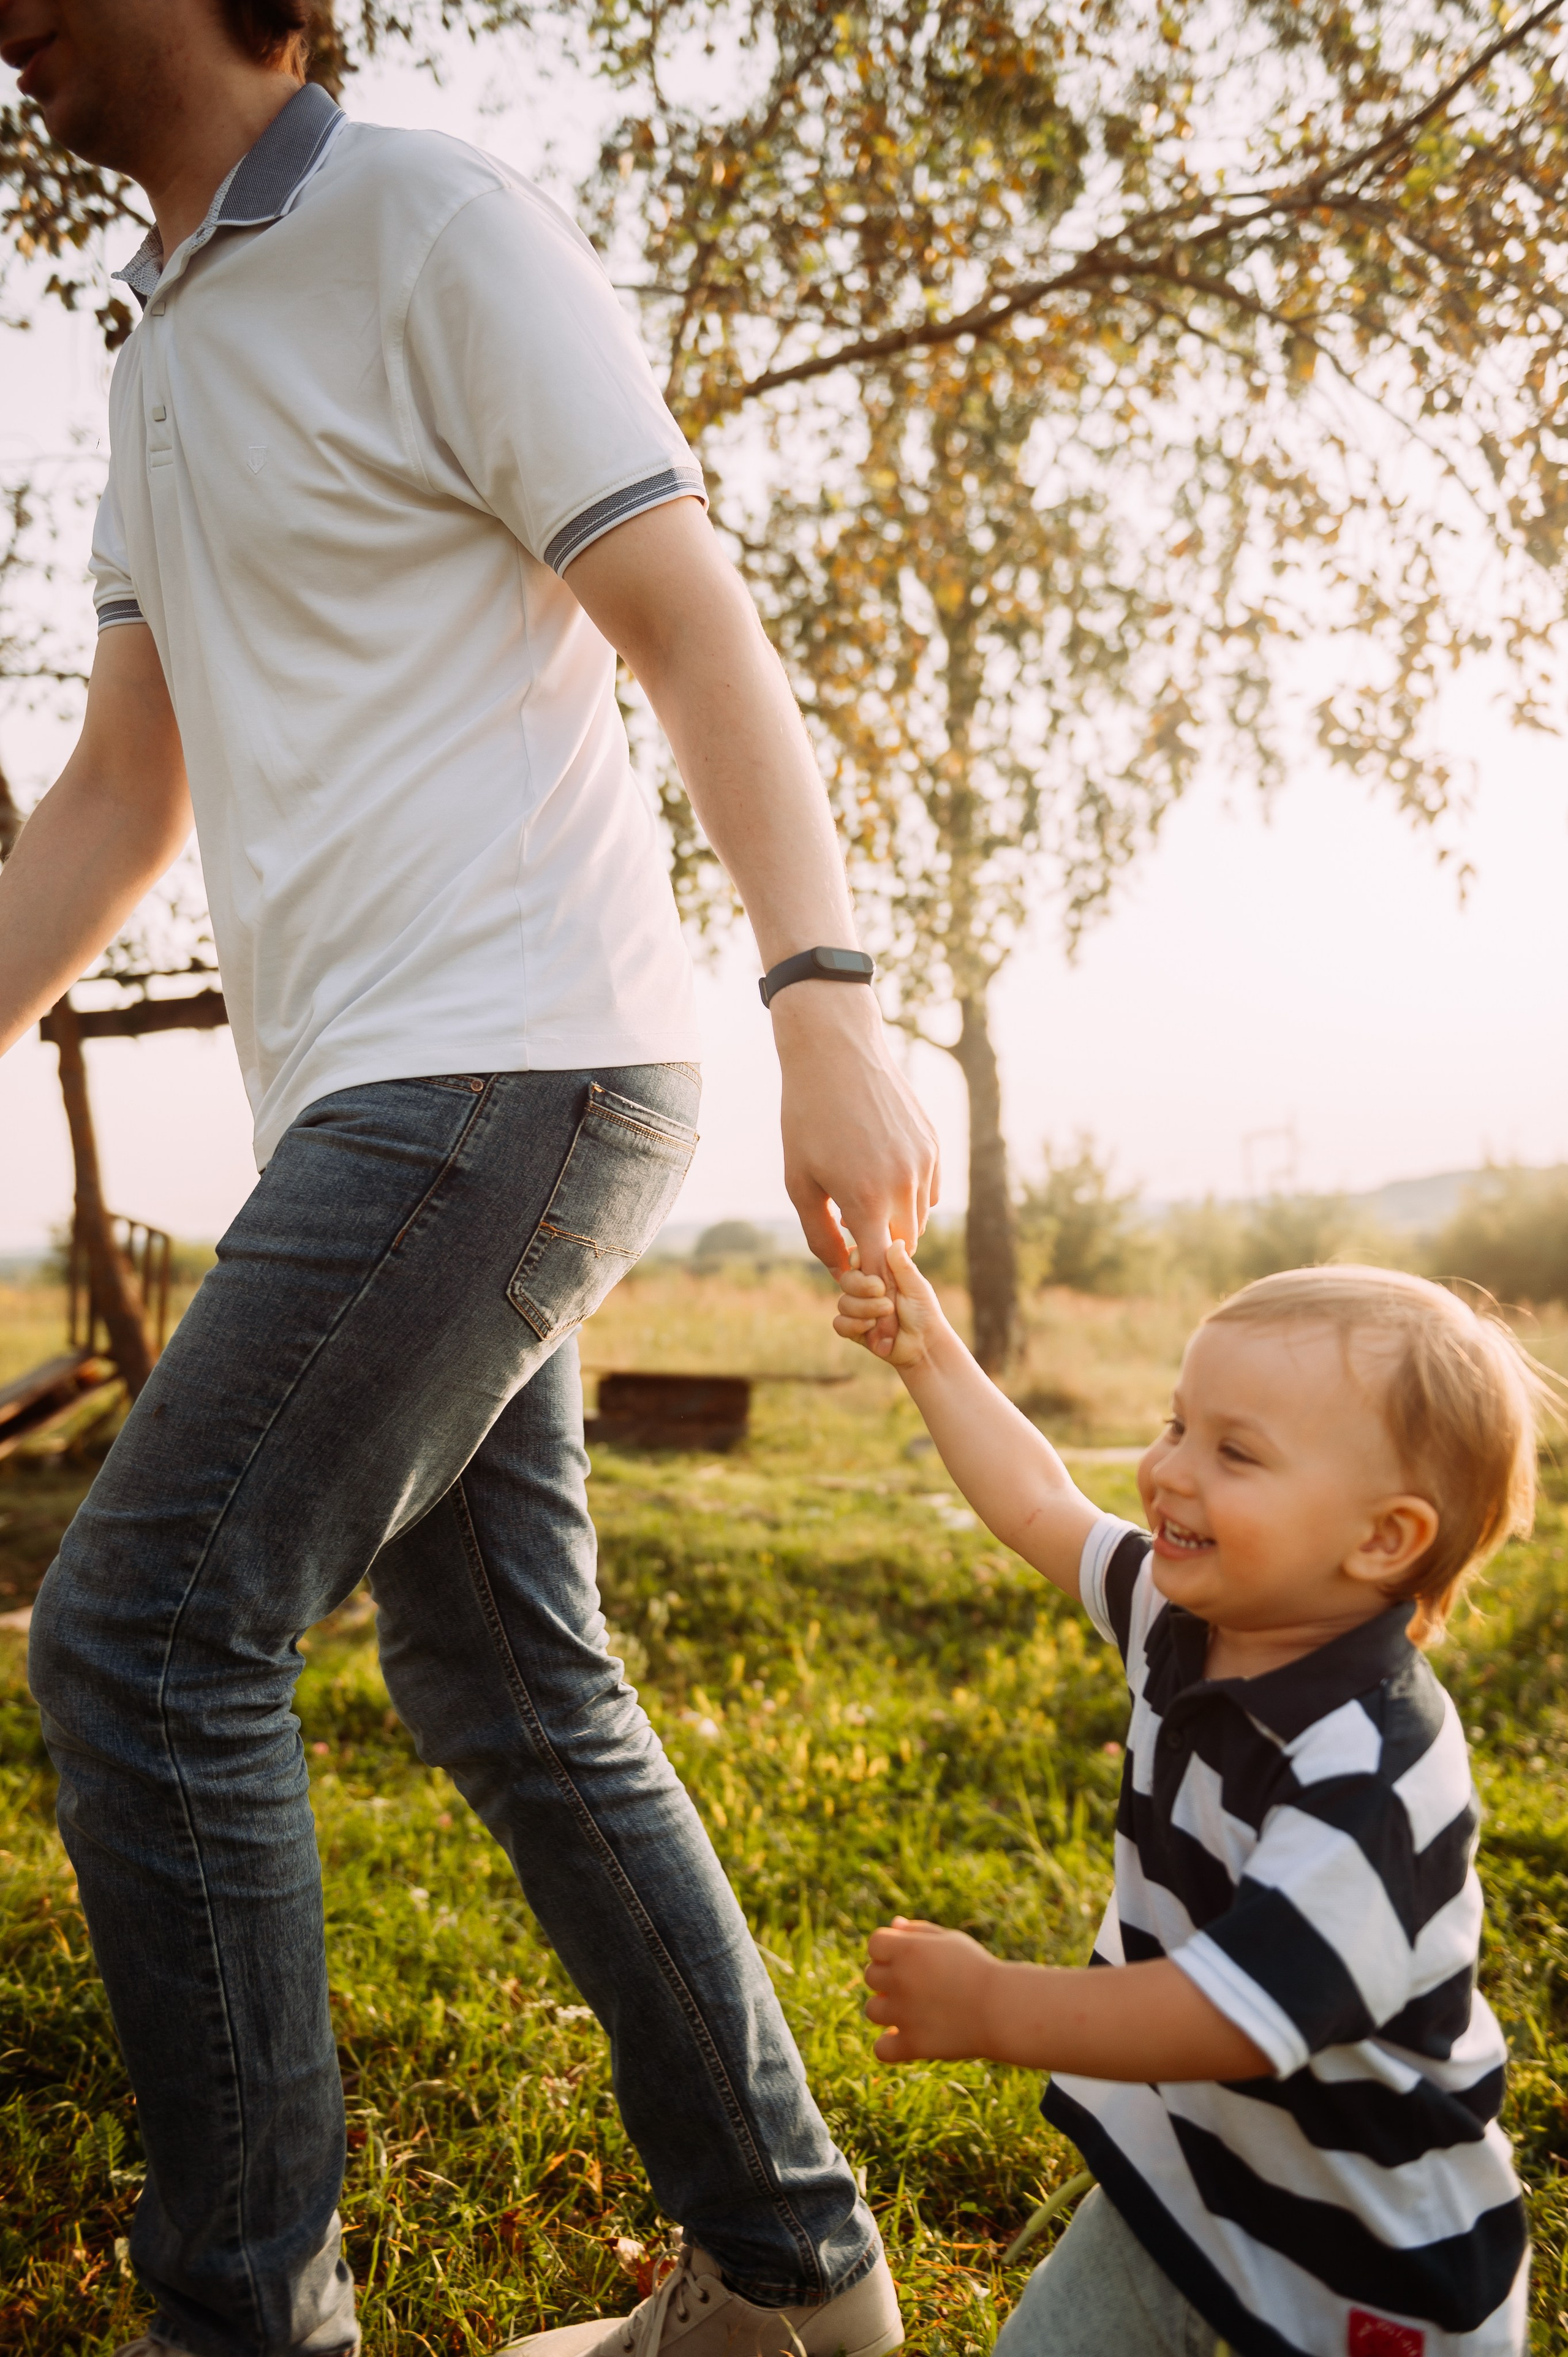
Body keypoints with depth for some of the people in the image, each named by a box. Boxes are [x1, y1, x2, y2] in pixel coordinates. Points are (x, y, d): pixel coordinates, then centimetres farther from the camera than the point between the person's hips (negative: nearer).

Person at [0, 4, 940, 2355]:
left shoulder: (437, 231, -2)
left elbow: (704, 636, -11)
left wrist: (831, 1004, -22)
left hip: (505, 1073, -9)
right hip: (377, 1101, 9)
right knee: (511, 1689, 10)